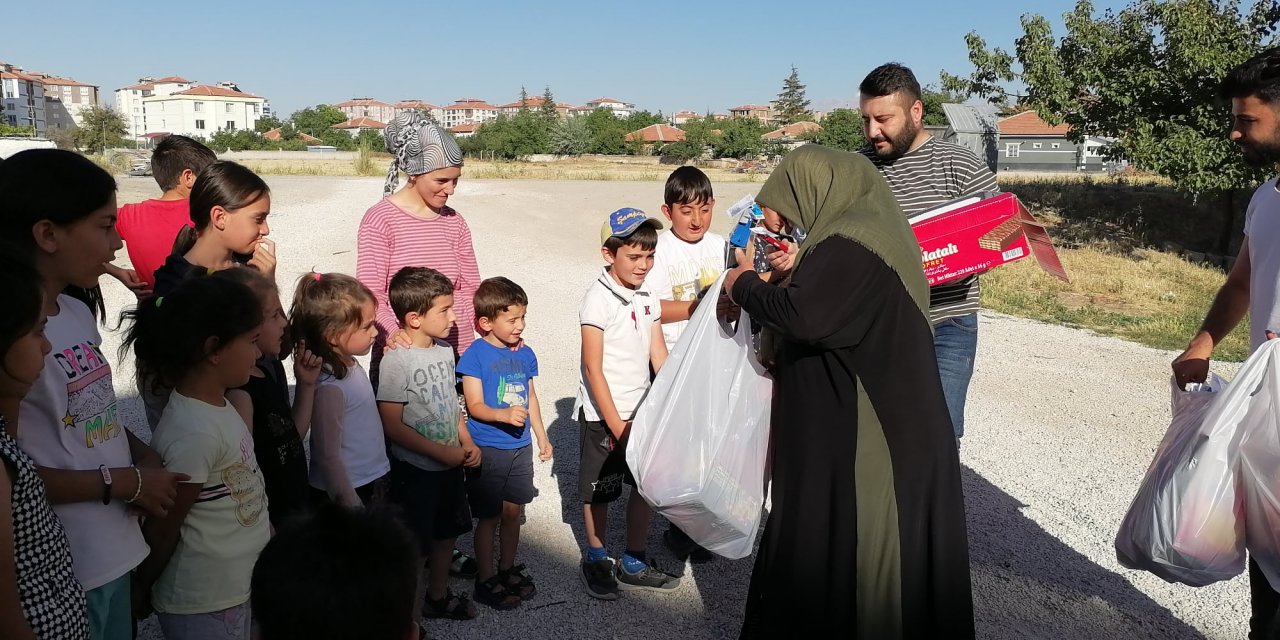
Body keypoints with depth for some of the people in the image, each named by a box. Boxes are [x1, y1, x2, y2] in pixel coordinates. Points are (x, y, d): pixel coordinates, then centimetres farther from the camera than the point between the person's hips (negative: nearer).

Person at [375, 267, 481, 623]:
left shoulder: (445, 350, 2)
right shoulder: (397, 360, -21)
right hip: (415, 469, -8)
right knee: (412, 544, 6)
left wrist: (468, 445, 1)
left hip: (450, 463, 8)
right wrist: (443, 452, -20)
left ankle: (438, 597, 40)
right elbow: (392, 425, -22)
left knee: (446, 533, 21)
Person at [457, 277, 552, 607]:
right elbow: (474, 406, -17)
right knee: (489, 517, 6)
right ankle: (487, 579, 21)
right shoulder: (475, 355, -13)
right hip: (487, 450, -5)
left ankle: (507, 568, 34)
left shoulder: (525, 353, 5)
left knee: (513, 512, 15)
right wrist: (505, 414, -34)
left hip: (520, 447, 5)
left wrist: (542, 437, 18)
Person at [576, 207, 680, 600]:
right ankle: (596, 561, 28)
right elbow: (593, 368, -17)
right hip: (602, 416, -6)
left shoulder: (647, 298, 5)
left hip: (643, 410, 6)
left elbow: (660, 357, 8)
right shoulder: (599, 299, -15)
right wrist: (616, 425, -17)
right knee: (598, 492, 9)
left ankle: (634, 564, 27)